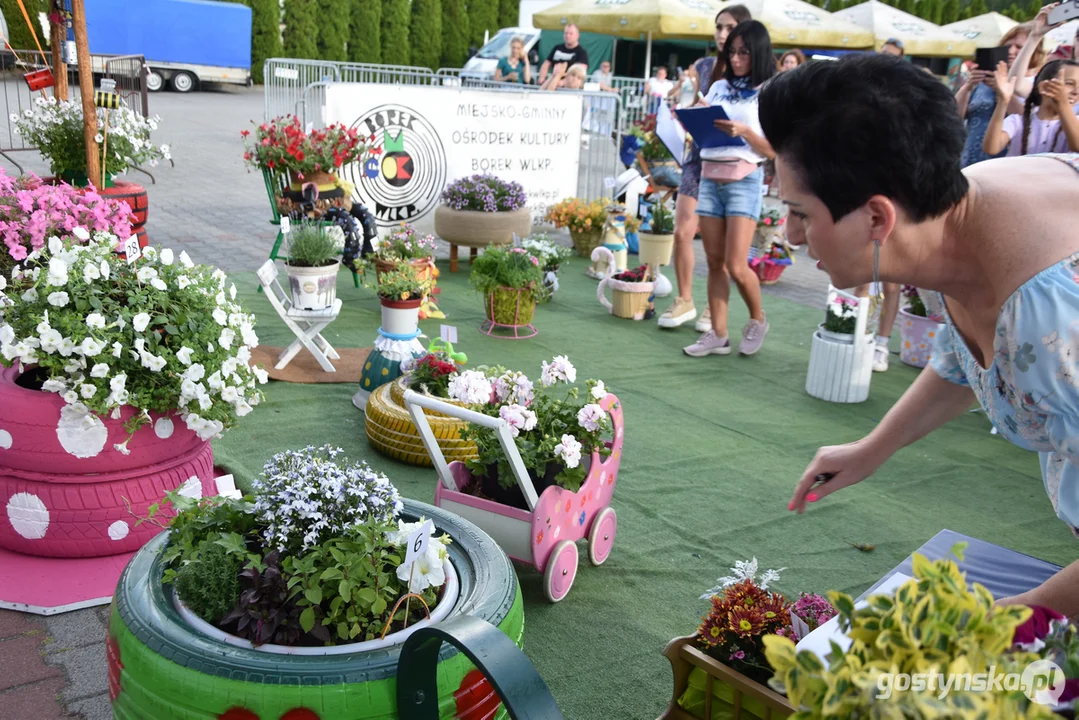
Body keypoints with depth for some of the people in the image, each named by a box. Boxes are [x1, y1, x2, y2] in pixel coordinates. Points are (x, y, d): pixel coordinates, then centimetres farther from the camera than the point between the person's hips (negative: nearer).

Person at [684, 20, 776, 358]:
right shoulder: (718, 87, 14)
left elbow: (773, 150, -5)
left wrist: (743, 131, -21)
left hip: (744, 181, -5)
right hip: (709, 178, 5)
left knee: (736, 266, -9)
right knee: (715, 262, 4)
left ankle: (757, 321, 15)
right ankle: (718, 334, 9)